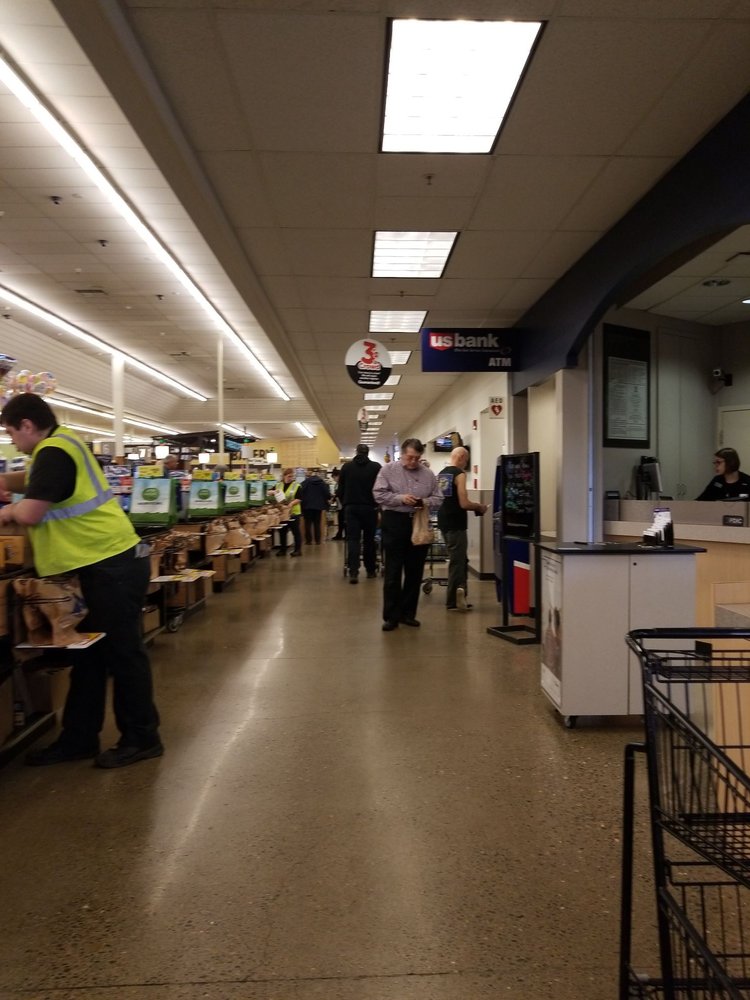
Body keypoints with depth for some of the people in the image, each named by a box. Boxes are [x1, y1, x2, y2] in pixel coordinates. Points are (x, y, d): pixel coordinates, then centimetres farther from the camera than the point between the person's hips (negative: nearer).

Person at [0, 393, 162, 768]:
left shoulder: (53, 452, -16)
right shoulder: (63, 442, 16)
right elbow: (33, 480, 33)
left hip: (111, 565, -10)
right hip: (105, 563, 10)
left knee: (121, 653, 0)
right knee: (88, 653, 15)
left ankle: (142, 738, 13)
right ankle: (78, 738, 25)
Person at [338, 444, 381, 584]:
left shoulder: (346, 466, 5)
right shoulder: (376, 467, -2)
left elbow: (341, 489, 9)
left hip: (351, 507, 1)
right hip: (370, 507, -1)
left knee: (353, 539, -1)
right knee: (369, 539, 11)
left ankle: (353, 572, -12)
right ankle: (370, 570, 18)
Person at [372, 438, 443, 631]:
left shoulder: (428, 474, 9)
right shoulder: (388, 470, 1)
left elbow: (438, 499, 9)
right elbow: (379, 494, -7)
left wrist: (427, 502, -13)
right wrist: (400, 498, -19)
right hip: (395, 523, -3)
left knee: (415, 572, 9)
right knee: (393, 572, 0)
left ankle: (408, 613, 20)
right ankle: (391, 616, 6)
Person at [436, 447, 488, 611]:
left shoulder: (441, 474, 12)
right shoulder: (459, 474, -13)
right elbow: (464, 503, -21)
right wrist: (479, 507, -3)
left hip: (443, 522, 8)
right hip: (455, 524, -8)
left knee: (457, 559, 17)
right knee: (457, 562, 0)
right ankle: (452, 602, 4)